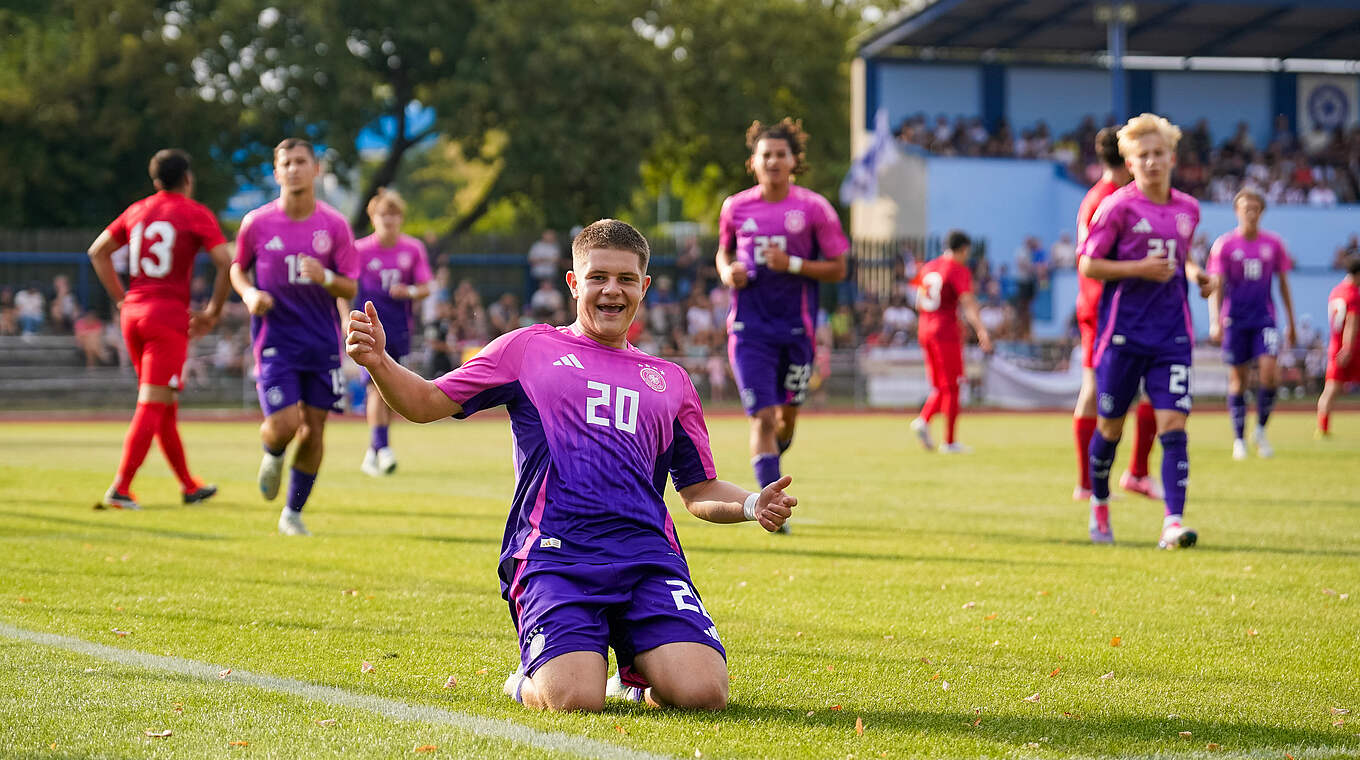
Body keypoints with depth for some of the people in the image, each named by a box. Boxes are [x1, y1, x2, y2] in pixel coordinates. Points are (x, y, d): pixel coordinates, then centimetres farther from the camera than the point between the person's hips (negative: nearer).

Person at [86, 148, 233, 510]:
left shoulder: (137, 211, 14)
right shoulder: (195, 214, -2)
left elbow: (98, 251, 19)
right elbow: (226, 263, -11)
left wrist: (121, 299, 20)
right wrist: (212, 312, -1)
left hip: (133, 313, 6)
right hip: (168, 317, -6)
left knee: (166, 406, 16)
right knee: (152, 406, -7)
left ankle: (188, 485, 26)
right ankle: (120, 488, -15)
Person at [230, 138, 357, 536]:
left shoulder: (335, 226, -1)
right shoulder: (256, 223, -3)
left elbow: (350, 288, 1)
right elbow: (237, 268, 13)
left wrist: (325, 278, -20)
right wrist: (250, 294, -8)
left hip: (322, 341, 2)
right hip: (275, 339, -2)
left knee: (313, 429, 1)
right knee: (283, 425, -15)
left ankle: (294, 513, 18)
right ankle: (272, 456, 24)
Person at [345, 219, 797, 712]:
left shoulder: (670, 380, 23)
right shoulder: (529, 349, 14)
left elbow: (699, 491, 25)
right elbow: (428, 403, 14)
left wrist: (753, 505, 4)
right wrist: (378, 362, -6)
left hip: (648, 556, 3)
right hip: (555, 556, -3)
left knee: (703, 693, -22)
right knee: (576, 700, -28)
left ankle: (638, 674, 15)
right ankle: (529, 681, 11)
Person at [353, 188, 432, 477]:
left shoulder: (413, 249, 3)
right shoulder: (361, 250, -4)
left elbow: (426, 288, 5)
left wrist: (410, 291, -17)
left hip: (399, 328, 4)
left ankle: (372, 454, 18)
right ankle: (381, 448, -21)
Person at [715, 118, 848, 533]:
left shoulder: (814, 208, -3)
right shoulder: (736, 208, 3)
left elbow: (837, 269, -3)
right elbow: (724, 252, 20)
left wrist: (791, 264, -17)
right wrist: (727, 272, -2)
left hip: (796, 327, 0)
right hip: (750, 325, 0)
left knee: (787, 414, 12)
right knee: (763, 417, -10)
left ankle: (772, 456, 45)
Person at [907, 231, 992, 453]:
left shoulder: (928, 267, 13)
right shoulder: (959, 271, -8)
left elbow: (919, 304, 17)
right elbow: (968, 302, -20)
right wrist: (981, 330, -28)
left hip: (924, 332, 7)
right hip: (947, 333, -7)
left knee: (940, 387, 16)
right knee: (951, 388, 0)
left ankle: (923, 420, -9)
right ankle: (949, 442, 2)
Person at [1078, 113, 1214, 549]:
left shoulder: (1187, 209, 9)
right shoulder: (1118, 206, -7)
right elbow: (1088, 265, -7)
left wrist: (1194, 273, 5)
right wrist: (1140, 268, -18)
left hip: (1171, 334, 3)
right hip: (1123, 331, -3)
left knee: (1173, 424, -10)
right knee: (1110, 426, 9)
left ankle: (1174, 522, -15)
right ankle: (1099, 503, 33)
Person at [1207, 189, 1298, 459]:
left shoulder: (1274, 244, 5)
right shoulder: (1224, 244, -2)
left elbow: (1283, 285, 12)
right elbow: (1216, 286, -5)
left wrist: (1291, 324, 14)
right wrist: (1215, 322, -16)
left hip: (1264, 319, 1)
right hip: (1235, 321, -1)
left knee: (1269, 371, -16)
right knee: (1238, 379, 2)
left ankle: (1261, 430, 3)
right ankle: (1239, 439, 13)